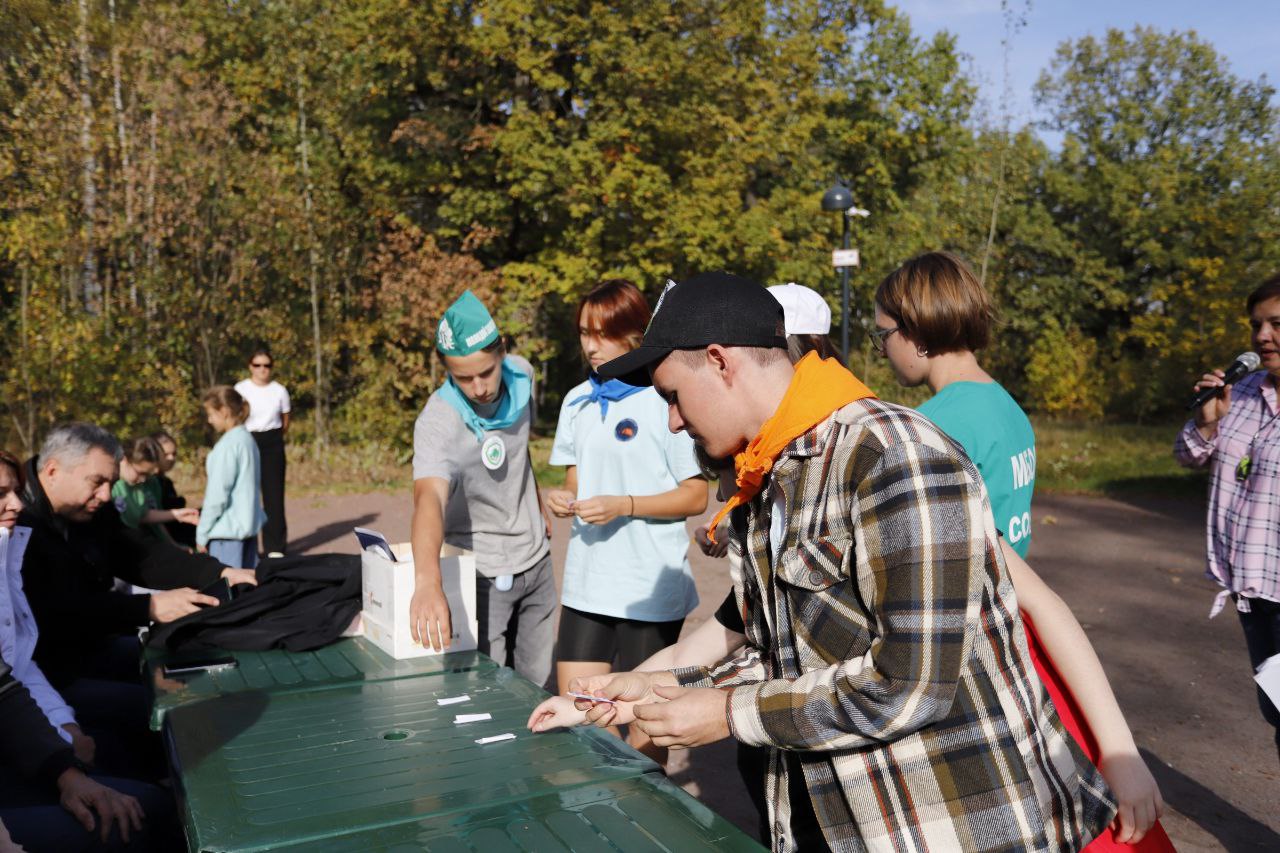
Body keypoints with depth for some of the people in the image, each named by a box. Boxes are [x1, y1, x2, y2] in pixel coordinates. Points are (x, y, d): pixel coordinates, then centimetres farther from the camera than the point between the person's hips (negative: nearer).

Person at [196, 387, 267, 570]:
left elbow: (217, 495, -15)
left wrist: (202, 534, -8)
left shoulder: (228, 444, -15)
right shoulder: (248, 440, 9)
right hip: (249, 525, 8)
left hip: (227, 528, -8)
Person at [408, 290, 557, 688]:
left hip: (536, 560, 5)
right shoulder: (437, 422, -29)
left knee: (539, 685, 12)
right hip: (482, 575, -5)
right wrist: (427, 581, -64)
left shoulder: (522, 374, -9)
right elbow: (429, 495, -48)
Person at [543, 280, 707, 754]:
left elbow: (695, 497, -8)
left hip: (650, 589, -5)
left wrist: (623, 506, -20)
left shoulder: (664, 401, -10)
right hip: (587, 584, 5)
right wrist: (564, 498, -5)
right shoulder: (577, 401, 9)